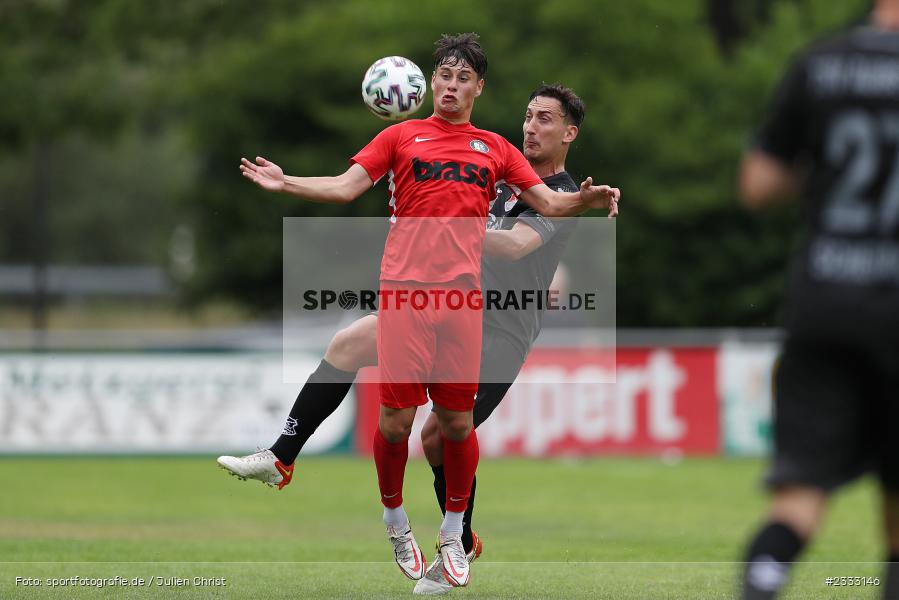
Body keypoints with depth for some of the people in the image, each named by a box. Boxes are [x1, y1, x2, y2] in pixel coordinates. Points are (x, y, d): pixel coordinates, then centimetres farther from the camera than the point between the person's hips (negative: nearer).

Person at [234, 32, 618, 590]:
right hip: (404, 291, -1)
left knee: (458, 420, 1)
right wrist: (284, 183, -9)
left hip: (463, 293, 1)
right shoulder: (402, 136, 10)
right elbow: (347, 186, 4)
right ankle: (395, 520, 17)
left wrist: (584, 200, -8)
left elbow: (547, 202, 12)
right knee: (396, 417, -4)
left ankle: (453, 533, 16)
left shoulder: (495, 148, 14)